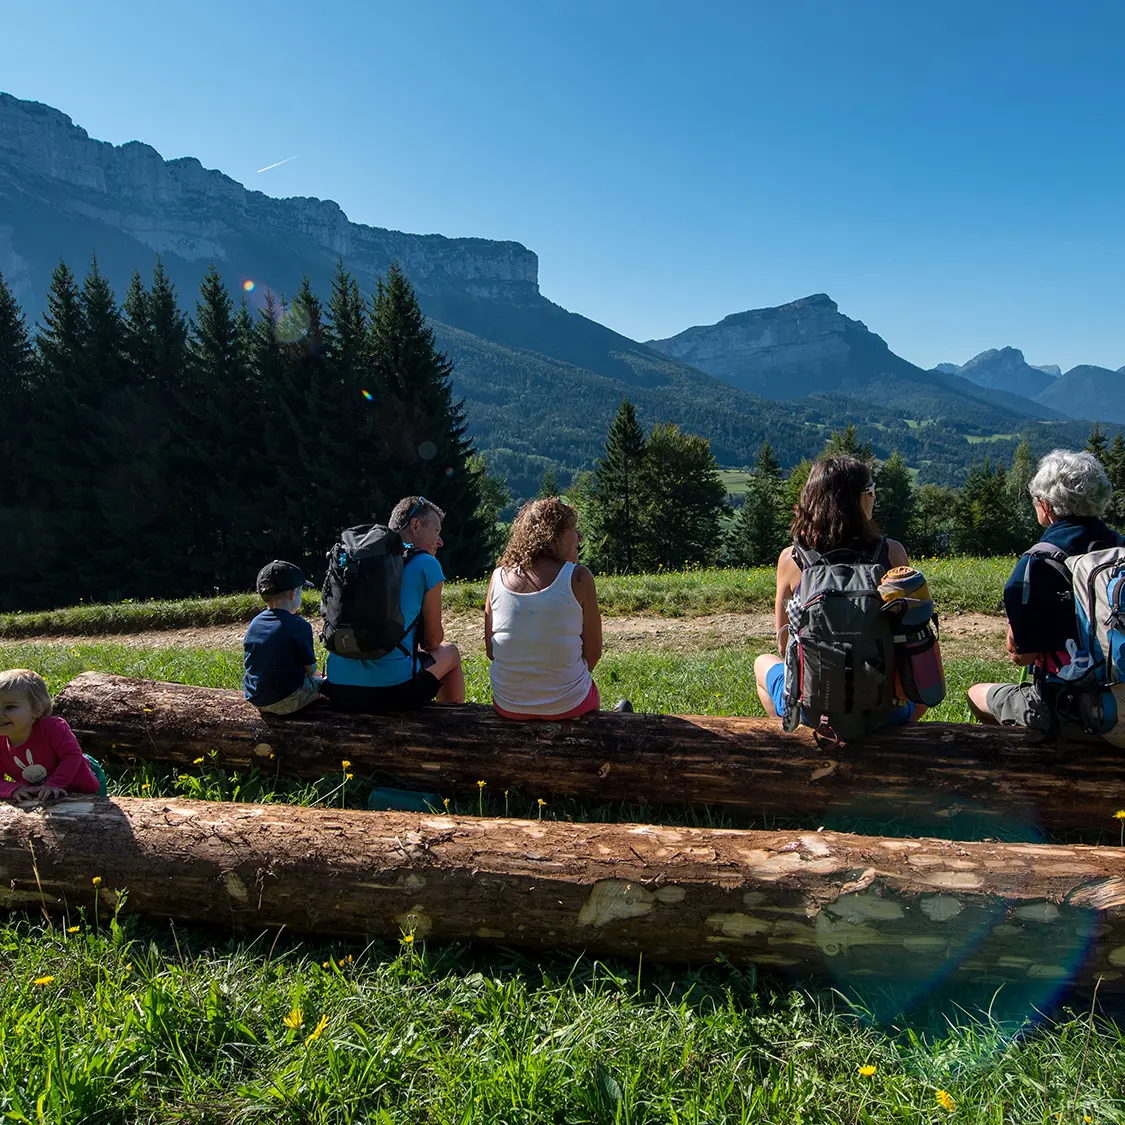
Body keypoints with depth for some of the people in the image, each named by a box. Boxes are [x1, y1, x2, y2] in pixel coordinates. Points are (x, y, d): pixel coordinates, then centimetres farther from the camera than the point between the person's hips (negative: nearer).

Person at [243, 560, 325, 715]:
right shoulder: (299, 626, -16)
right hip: (285, 702, -7)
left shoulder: (254, 624, 4)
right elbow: (311, 669, -10)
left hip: (254, 699, 7)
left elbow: (248, 665, 14)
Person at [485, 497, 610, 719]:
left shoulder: (499, 576, -4)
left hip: (507, 705, 3)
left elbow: (490, 650, 3)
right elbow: (593, 652, -8)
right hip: (565, 705, -3)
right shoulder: (578, 577, -13)